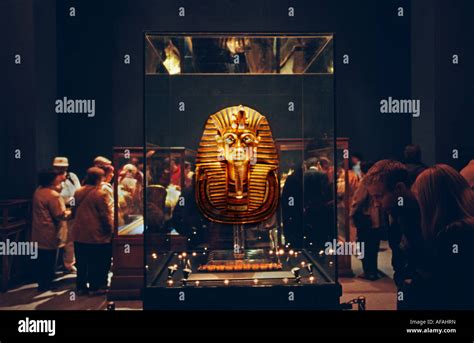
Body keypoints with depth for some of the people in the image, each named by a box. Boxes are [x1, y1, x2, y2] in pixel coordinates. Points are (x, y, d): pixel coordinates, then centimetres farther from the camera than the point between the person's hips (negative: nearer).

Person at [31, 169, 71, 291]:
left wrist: (60, 179, 23)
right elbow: (61, 215, -21)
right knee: (49, 260, 2)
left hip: (38, 233, 9)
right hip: (49, 234, -9)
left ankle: (41, 282, 25)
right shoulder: (53, 195, -21)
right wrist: (70, 212, -4)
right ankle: (46, 284, 10)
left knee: (41, 259, 16)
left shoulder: (38, 191, 6)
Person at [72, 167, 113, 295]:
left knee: (82, 262, 14)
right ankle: (96, 287, 10)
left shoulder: (78, 192, 5)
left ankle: (81, 286, 21)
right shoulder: (100, 194, -17)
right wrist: (110, 230, -2)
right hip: (96, 235, -6)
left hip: (79, 234, 7)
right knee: (97, 263, 4)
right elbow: (105, 215, -13)